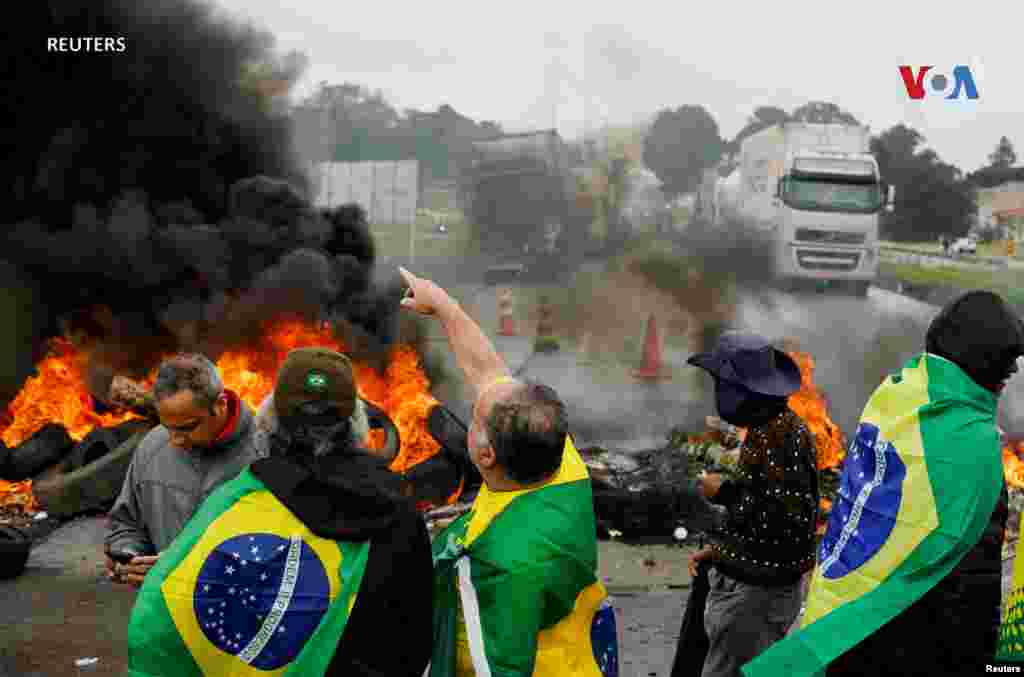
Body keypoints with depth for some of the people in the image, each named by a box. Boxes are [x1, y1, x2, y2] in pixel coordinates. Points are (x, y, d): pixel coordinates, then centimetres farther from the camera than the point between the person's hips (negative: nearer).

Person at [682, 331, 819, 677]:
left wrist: (726, 493, -16)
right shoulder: (768, 427, 9)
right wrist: (719, 550, 9)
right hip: (749, 582, 10)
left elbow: (784, 520, -27)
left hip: (758, 592, -10)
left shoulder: (782, 436, -22)